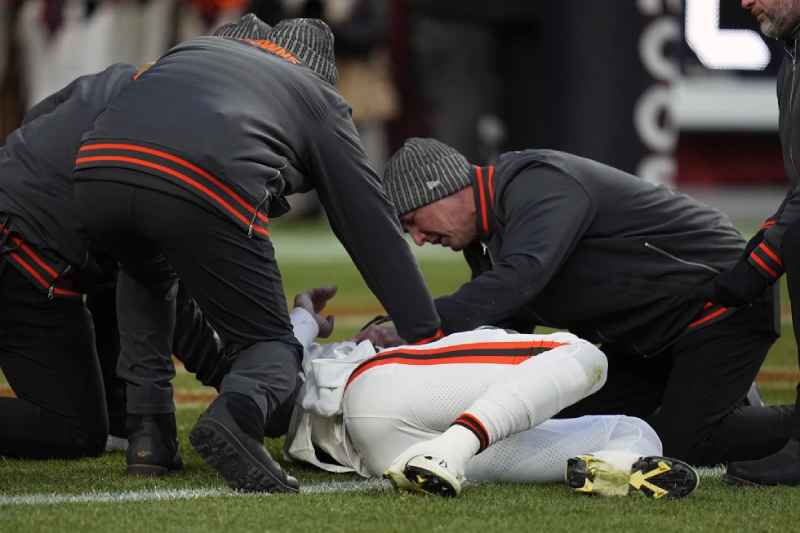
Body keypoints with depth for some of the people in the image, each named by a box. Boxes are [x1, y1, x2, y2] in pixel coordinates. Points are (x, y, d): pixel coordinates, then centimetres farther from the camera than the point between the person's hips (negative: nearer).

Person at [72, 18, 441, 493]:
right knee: (270, 344, 16)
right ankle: (239, 412, -20)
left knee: (145, 277, 39)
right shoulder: (318, 97, 29)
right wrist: (427, 336, 31)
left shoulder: (195, 48, 39)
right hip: (208, 189, -4)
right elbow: (373, 225, 27)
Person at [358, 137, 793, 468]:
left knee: (679, 444, -20)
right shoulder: (486, 232, 7)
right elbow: (501, 325, 10)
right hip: (650, 334, 10)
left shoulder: (540, 186, -25)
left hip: (722, 302, -10)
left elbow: (516, 282, -41)